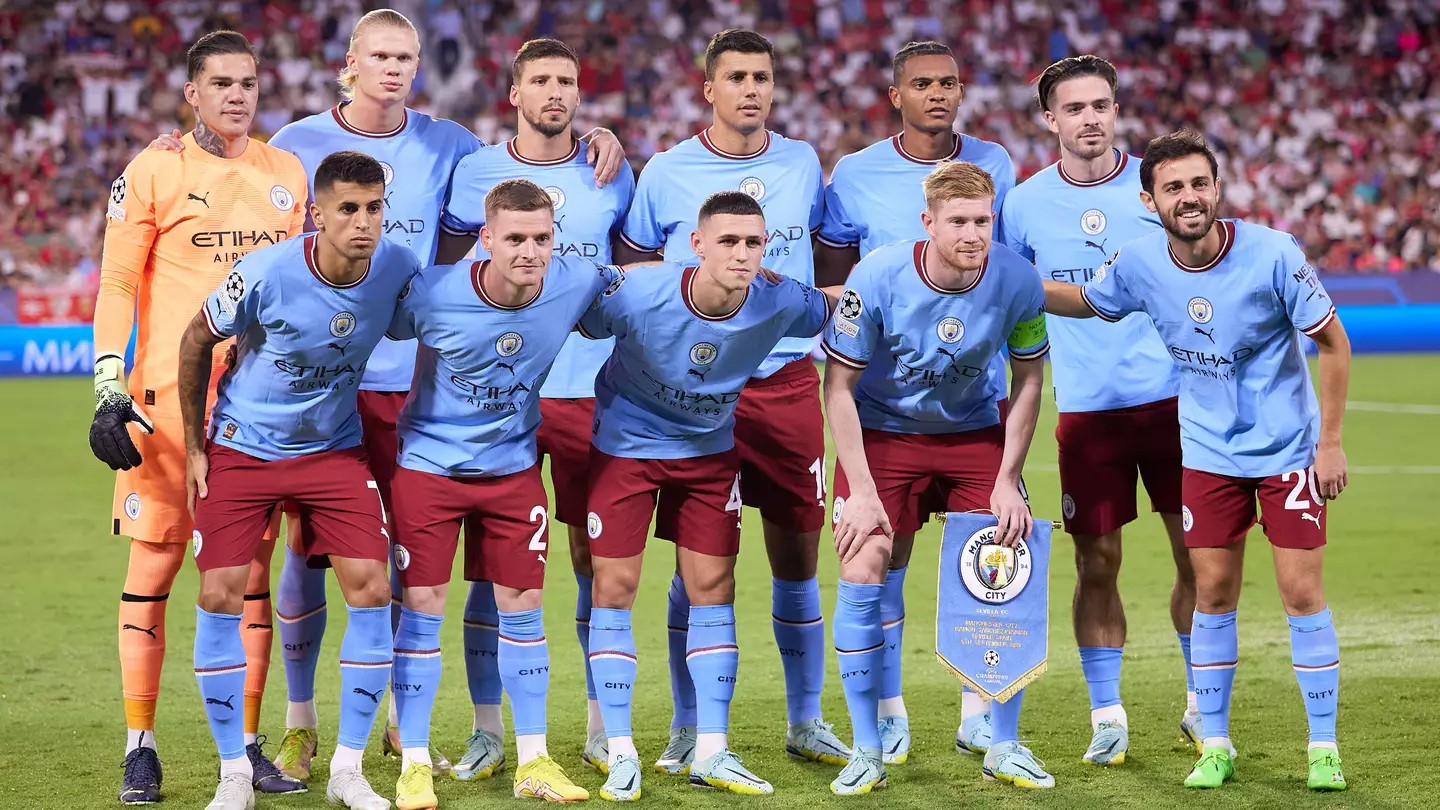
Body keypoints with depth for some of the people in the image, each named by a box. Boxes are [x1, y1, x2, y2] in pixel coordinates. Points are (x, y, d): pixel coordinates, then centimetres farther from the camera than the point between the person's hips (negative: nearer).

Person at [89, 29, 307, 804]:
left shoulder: (288, 175, 12)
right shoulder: (153, 174, -1)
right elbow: (117, 285, -2)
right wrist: (110, 394, -10)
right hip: (169, 395, -3)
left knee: (251, 570, 4)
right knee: (154, 563, -1)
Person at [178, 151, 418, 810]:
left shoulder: (397, 269, -15)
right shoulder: (264, 274, -24)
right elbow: (195, 342, -6)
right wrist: (193, 444, -2)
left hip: (335, 450, 2)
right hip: (241, 450, -2)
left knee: (371, 590, -8)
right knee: (220, 597, -9)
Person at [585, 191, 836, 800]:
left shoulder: (780, 304, -23)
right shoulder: (635, 297, -30)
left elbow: (842, 307, -1)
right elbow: (574, 322, -12)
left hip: (710, 450, 3)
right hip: (626, 446, -3)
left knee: (713, 589, 3)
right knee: (614, 588, -4)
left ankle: (710, 752, 11)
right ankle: (620, 754, 5)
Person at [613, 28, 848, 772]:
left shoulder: (803, 165, 8)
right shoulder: (666, 173, -1)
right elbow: (627, 269, 5)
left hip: (788, 381, 2)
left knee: (797, 555, 6)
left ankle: (805, 720, 20)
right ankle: (687, 727, 12)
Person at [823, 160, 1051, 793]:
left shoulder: (1016, 282, -20)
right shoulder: (876, 278, -25)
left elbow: (1027, 378, -3)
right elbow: (838, 385, -14)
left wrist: (1007, 481, -7)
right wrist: (861, 491, -18)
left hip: (974, 431, 2)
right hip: (881, 431, -2)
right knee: (862, 573, -13)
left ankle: (1004, 746, 10)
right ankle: (867, 750, 1)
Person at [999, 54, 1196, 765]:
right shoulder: (1026, 203, 2)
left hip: (1174, 398, 0)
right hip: (1086, 408, 0)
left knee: (1200, 556, 1)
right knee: (1096, 564, 0)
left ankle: (1201, 704, 17)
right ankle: (1107, 716, 13)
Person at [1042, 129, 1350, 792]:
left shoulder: (1273, 253, -19)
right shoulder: (1139, 263, -9)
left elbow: (1332, 342, -9)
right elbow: (1085, 301, 13)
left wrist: (1330, 441, -10)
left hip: (1288, 450, -3)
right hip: (1208, 455, 3)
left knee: (1303, 594, -3)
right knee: (1213, 595, 4)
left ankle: (1324, 748, 8)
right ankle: (1215, 746, 16)